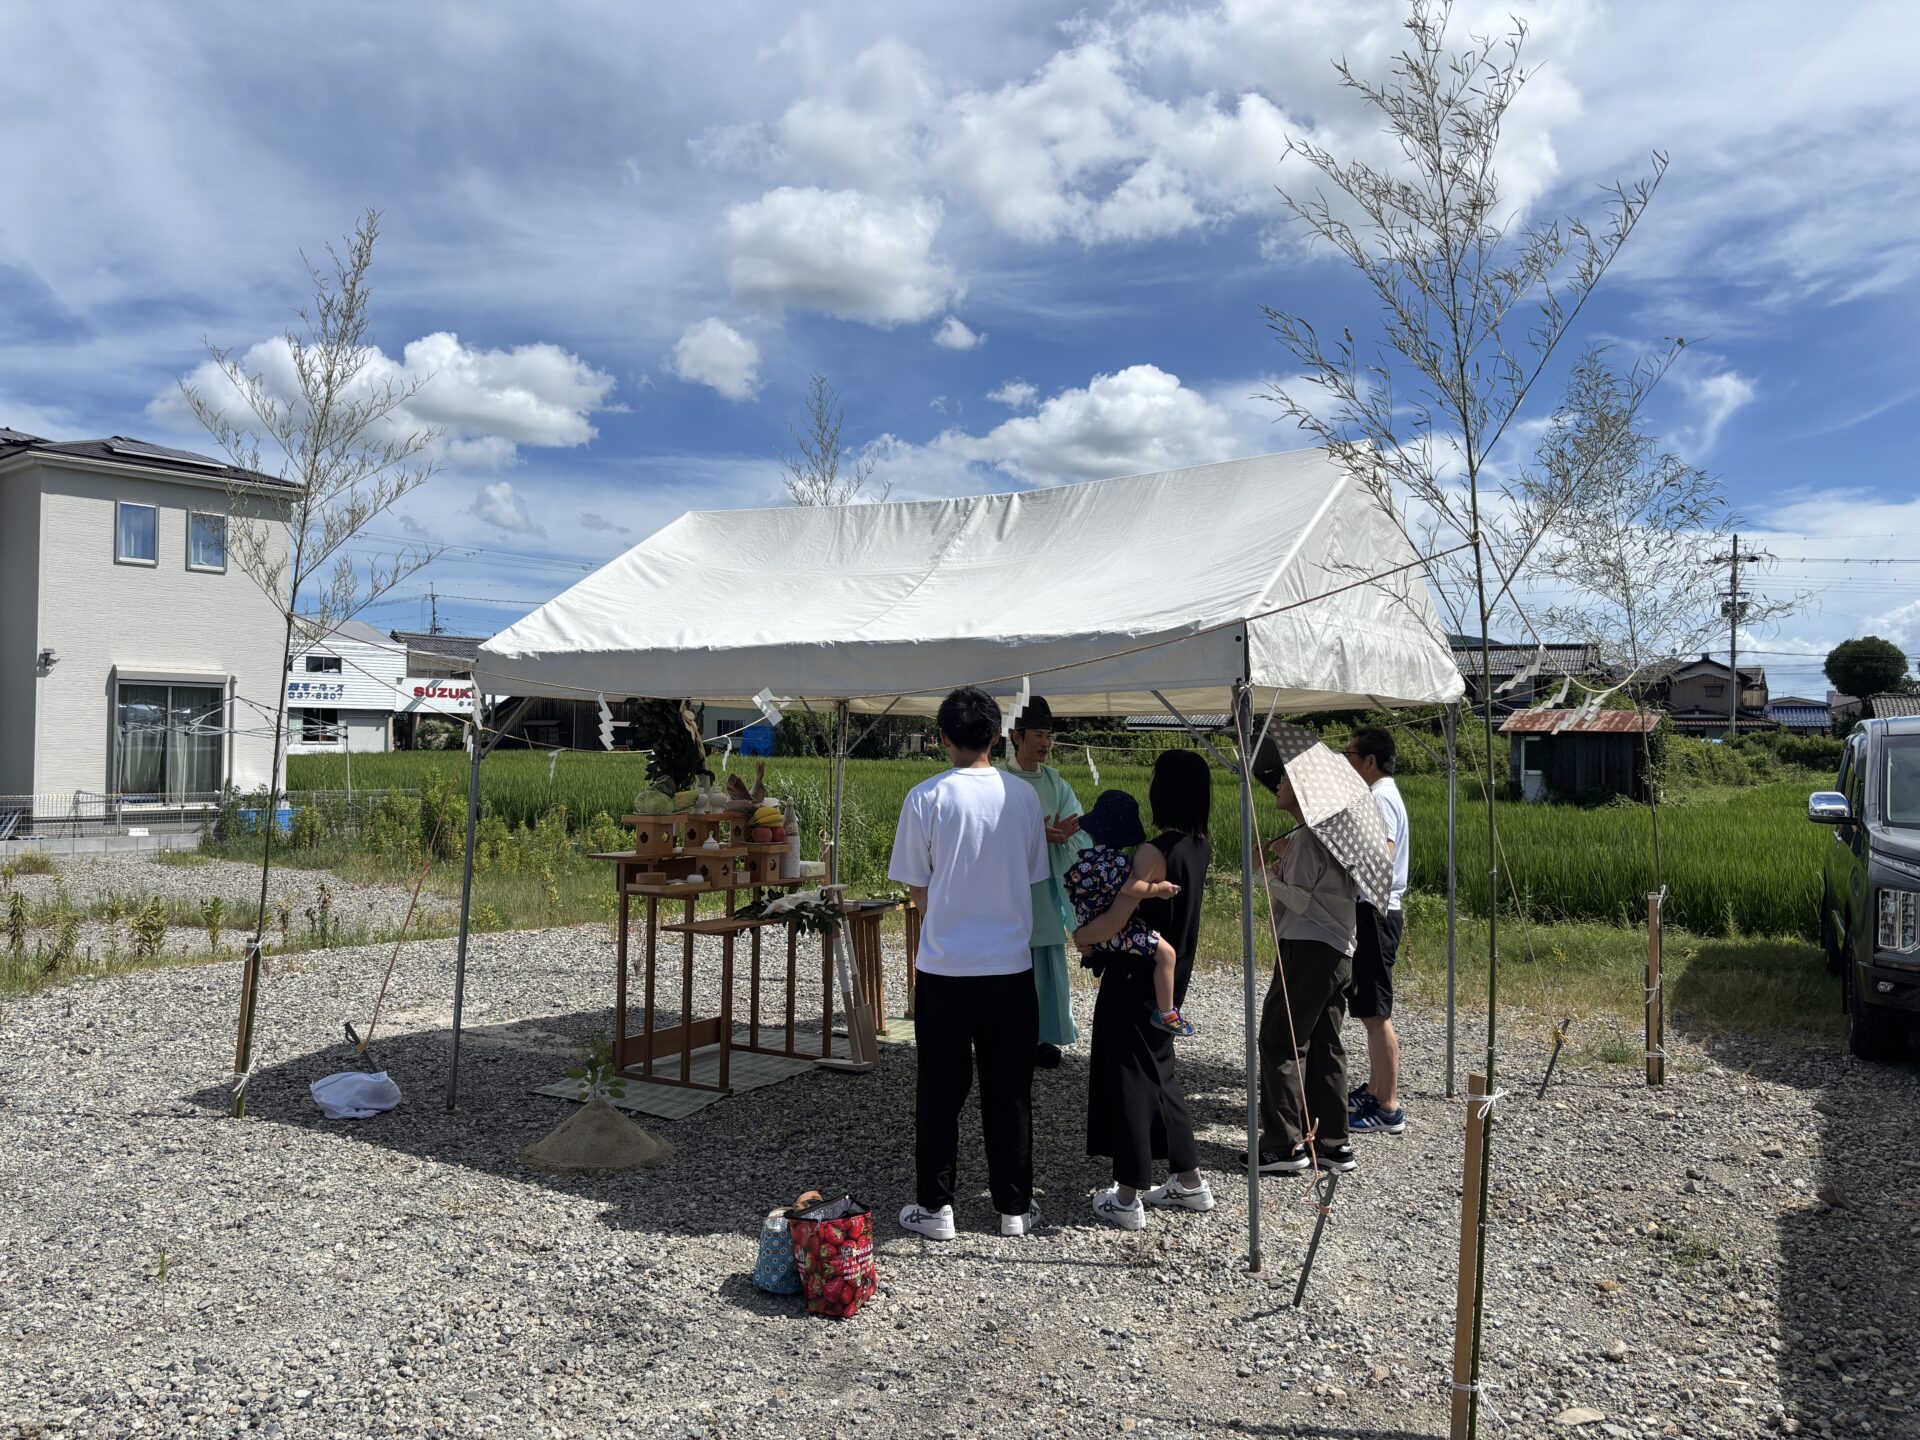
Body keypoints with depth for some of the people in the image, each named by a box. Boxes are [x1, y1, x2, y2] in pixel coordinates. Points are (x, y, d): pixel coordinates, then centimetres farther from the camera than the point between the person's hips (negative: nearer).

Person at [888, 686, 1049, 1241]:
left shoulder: (925, 798, -9)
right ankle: (1014, 1207, 20)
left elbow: (918, 891, -2)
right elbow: (1032, 878, 9)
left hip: (943, 969, -2)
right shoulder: (1024, 796, -1)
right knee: (1009, 1093, 12)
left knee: (940, 1091, 9)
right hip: (1010, 967, 2)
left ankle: (935, 1207, 16)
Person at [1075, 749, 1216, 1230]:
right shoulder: (1199, 847, 2)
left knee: (1128, 1077, 3)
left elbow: (1114, 922, -23)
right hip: (1171, 977, 8)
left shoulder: (1155, 851, -24)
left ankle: (1127, 1199, 12)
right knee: (1160, 1071, 21)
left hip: (1135, 979, -8)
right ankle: (1190, 1181, 29)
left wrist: (1079, 936, -4)